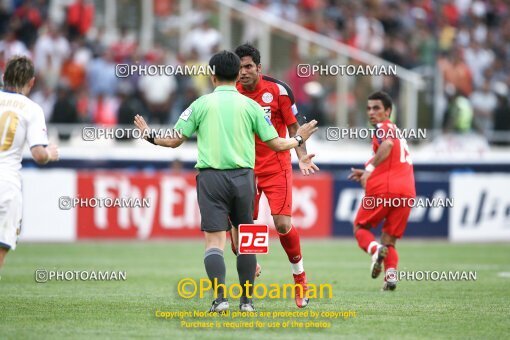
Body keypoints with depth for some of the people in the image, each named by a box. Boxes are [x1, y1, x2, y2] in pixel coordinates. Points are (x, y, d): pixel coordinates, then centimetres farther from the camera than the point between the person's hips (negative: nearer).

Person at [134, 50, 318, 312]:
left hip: (211, 177, -1)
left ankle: (220, 298, -17)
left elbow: (174, 141, 4)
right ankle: (247, 300, 13)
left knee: (215, 240, -3)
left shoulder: (201, 104, 3)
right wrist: (298, 139, 26)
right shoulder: (250, 105, 5)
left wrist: (150, 136, 23)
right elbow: (276, 144, 5)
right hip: (243, 177, 1)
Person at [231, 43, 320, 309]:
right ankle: (251, 269, 20)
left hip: (276, 168, -3)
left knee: (283, 224, -12)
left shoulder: (278, 90, -7)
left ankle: (300, 276, 10)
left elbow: (293, 127, 0)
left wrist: (302, 156, -12)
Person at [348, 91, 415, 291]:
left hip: (383, 188, -7)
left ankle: (375, 249, -21)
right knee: (390, 239, 11)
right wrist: (366, 173, 29)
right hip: (407, 191, 7)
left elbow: (387, 144, -20)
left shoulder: (383, 127, 5)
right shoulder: (398, 131, 30)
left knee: (360, 227, 9)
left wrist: (370, 168, -15)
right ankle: (391, 274, -13)